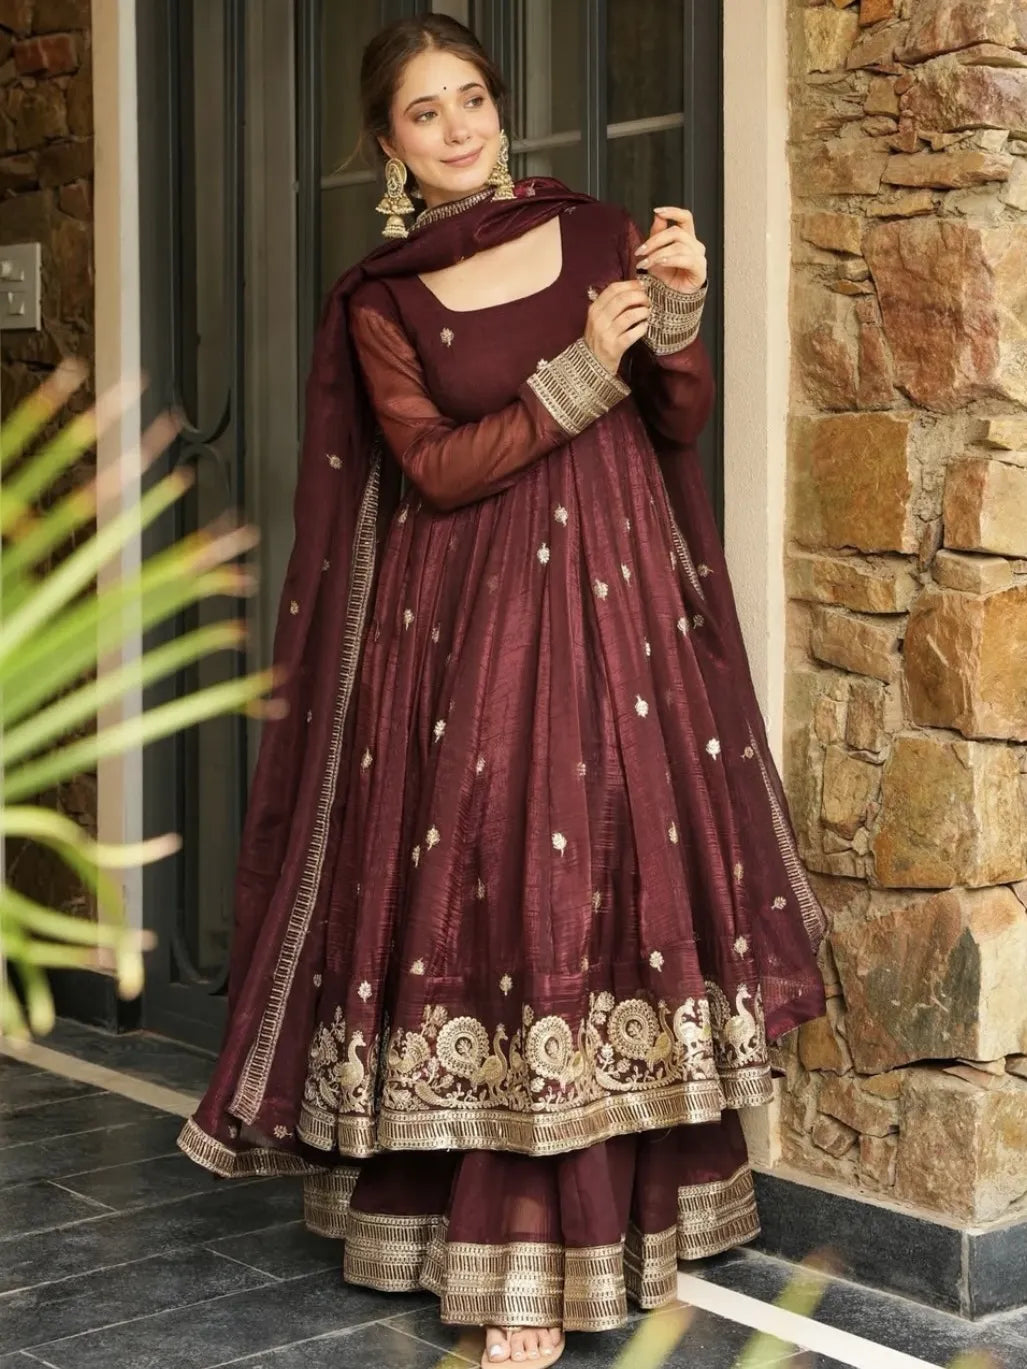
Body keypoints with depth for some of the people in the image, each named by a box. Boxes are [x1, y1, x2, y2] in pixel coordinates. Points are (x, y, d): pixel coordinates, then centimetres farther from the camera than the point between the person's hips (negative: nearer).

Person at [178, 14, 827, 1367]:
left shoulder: (597, 234, 7)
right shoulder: (379, 298, 3)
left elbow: (683, 421, 7)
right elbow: (432, 467, -8)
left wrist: (678, 312, -11)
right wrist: (579, 379, -16)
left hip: (614, 600, 2)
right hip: (467, 621, -2)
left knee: (610, 879, 0)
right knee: (499, 891, -2)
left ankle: (594, 1210, 11)